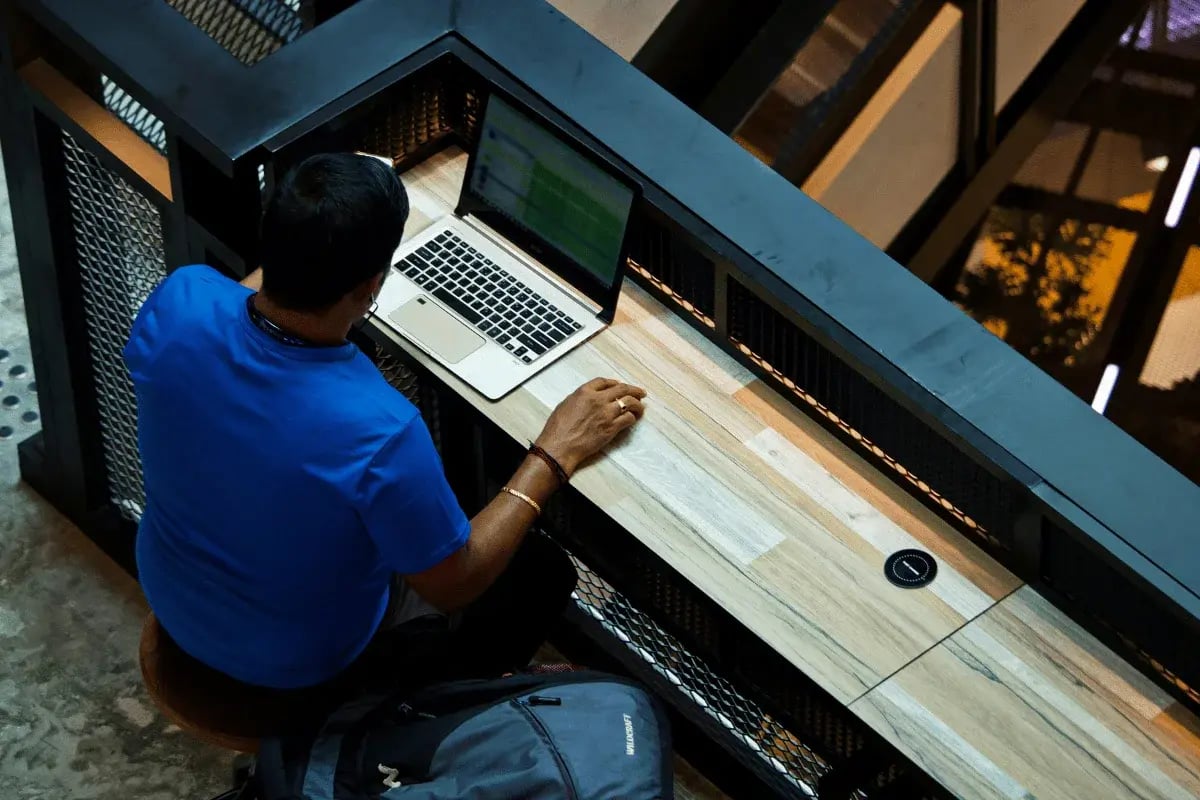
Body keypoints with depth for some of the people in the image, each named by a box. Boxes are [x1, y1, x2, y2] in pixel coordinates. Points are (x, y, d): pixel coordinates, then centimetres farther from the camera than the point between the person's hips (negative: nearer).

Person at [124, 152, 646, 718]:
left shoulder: (180, 299, -26)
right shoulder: (377, 431, -40)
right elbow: (452, 587, -21)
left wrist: (296, 249, 16)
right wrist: (555, 456, -14)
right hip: (299, 666, -5)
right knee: (542, 573, 16)